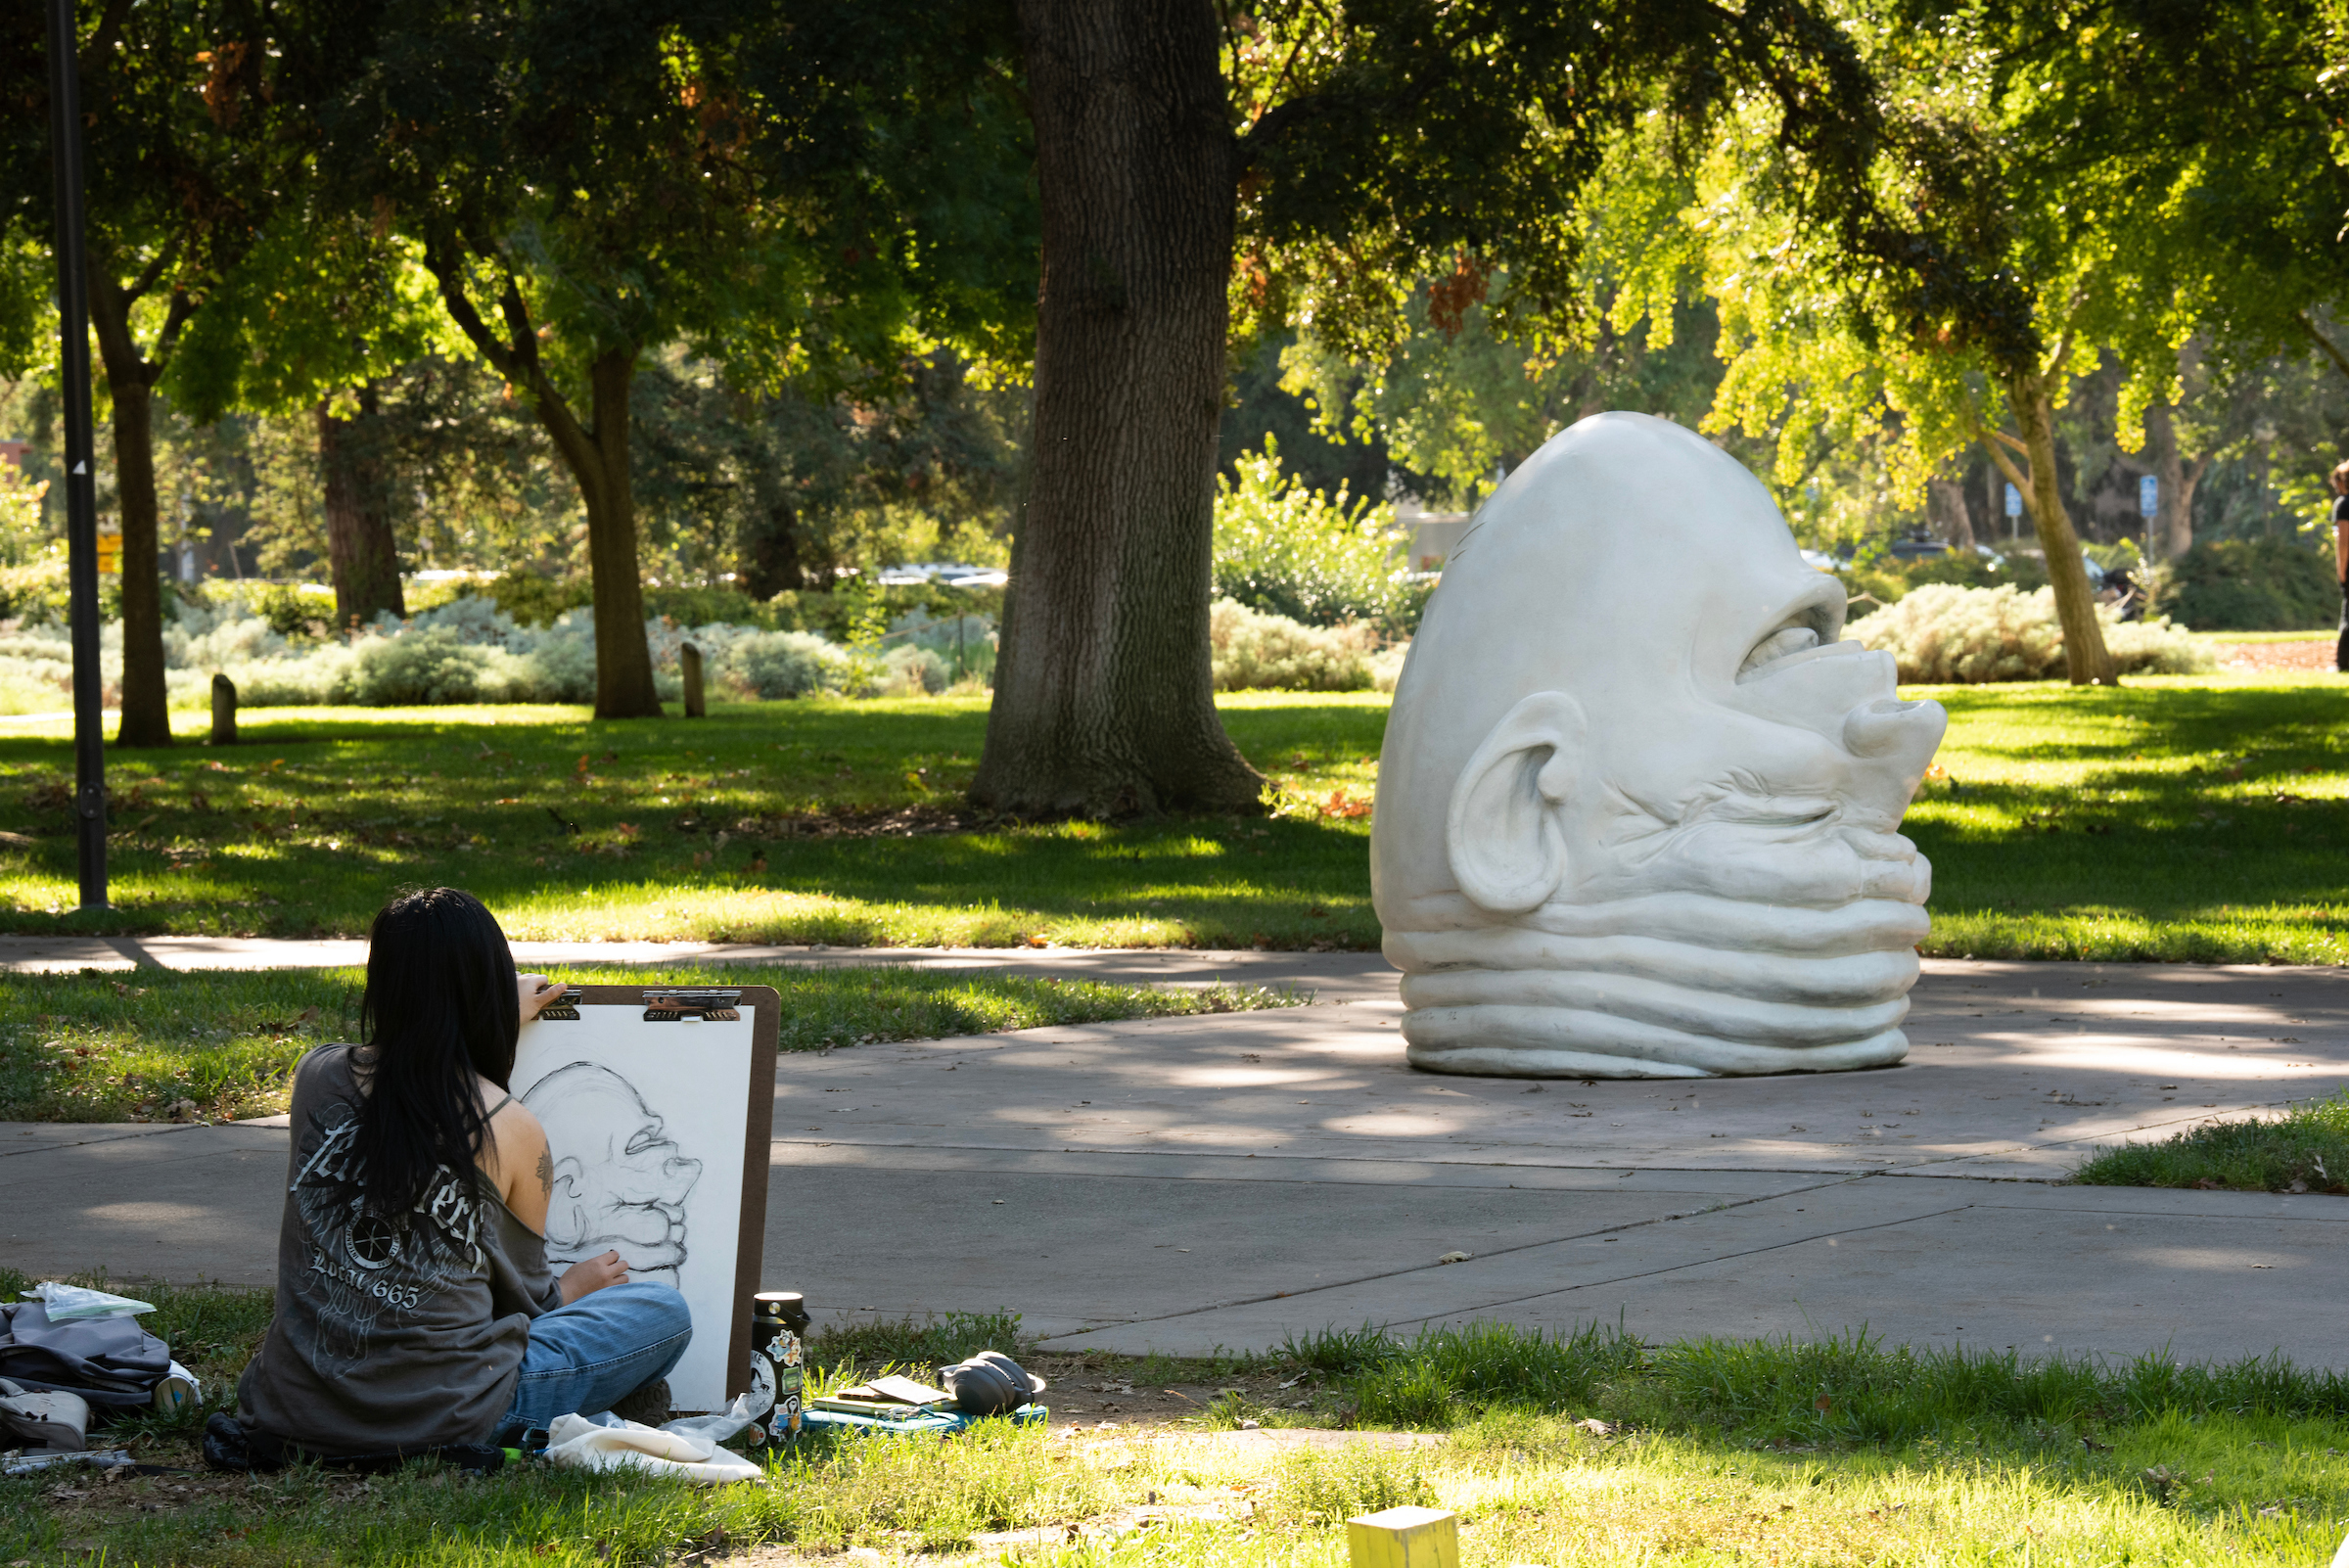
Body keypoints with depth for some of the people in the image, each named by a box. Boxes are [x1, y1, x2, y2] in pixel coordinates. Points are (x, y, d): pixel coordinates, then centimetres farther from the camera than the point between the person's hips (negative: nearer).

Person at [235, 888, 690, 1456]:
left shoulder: (319, 1074, 2)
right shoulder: (512, 1130, -6)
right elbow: (520, 1295, 8)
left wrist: (504, 1020, 41)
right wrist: (572, 1288, 32)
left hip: (293, 1408, 4)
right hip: (437, 1414, -4)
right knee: (663, 1312, 10)